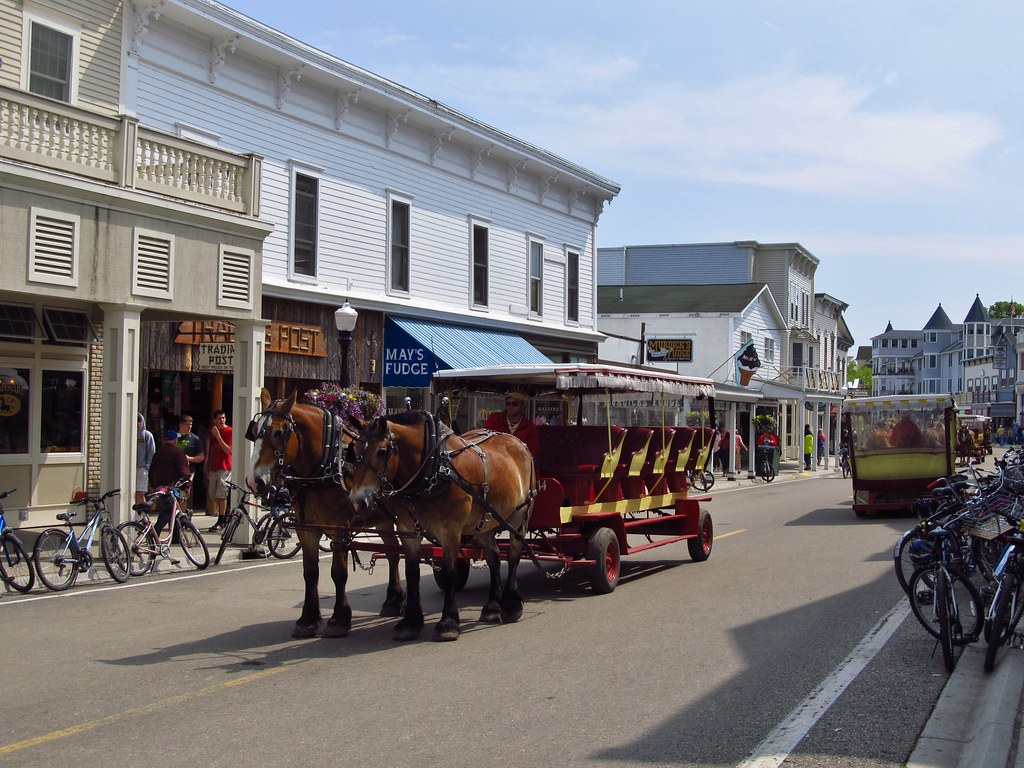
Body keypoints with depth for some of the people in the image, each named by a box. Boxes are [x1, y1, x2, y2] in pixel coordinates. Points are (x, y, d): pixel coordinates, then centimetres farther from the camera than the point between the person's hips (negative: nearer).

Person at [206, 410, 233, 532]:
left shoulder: (229, 431, -6)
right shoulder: (212, 431, 15)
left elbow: (227, 450, -15)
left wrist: (218, 436, -19)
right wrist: (207, 468, 21)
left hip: (224, 467, -7)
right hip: (213, 467, 7)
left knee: (221, 495, -10)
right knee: (212, 495, 6)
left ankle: (221, 522, -8)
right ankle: (219, 519, 15)